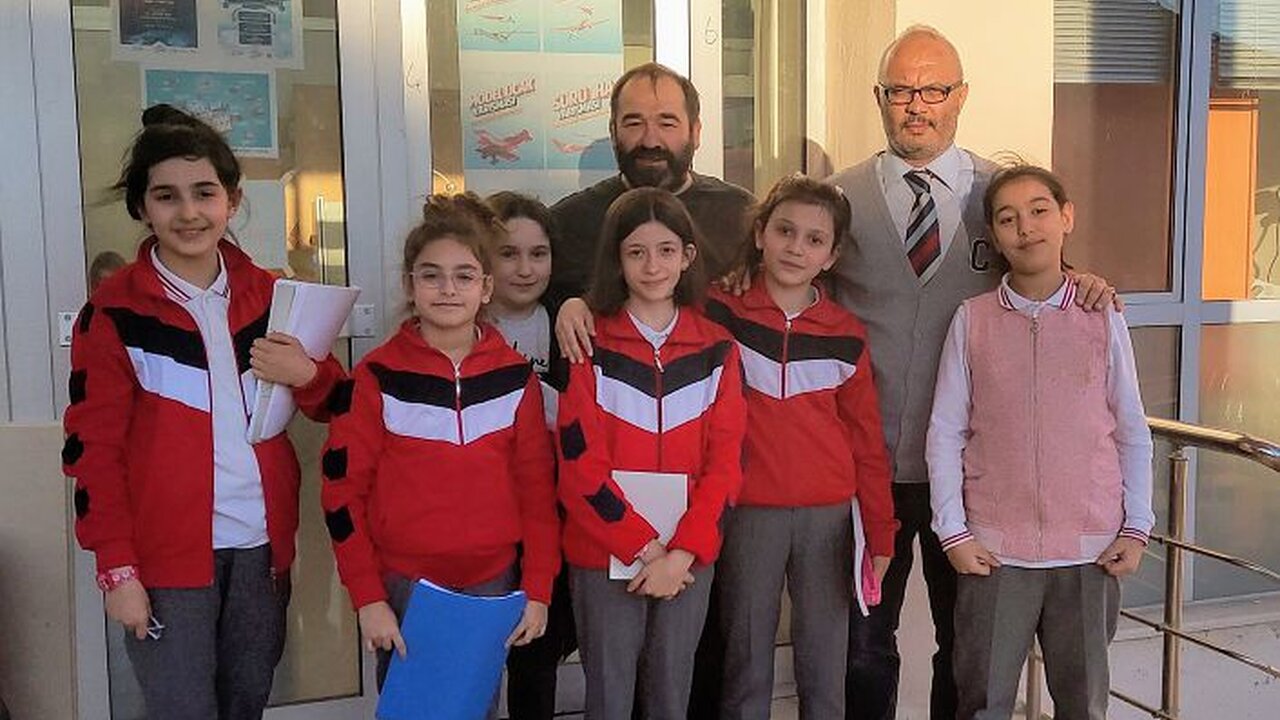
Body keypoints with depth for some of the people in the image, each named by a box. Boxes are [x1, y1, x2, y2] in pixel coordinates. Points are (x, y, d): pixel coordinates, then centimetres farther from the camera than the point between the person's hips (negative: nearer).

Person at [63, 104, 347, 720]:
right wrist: (116, 568, -10)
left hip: (260, 546, 4)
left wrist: (308, 375, -10)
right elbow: (92, 448, -6)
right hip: (165, 555, -4)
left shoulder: (269, 294, 6)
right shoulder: (114, 311, -6)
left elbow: (338, 408, 12)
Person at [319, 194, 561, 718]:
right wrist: (367, 597, -7)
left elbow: (537, 488, 4)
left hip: (491, 585, 2)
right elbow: (343, 489, -4)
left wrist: (538, 590, 1)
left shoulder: (516, 376, 1)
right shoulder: (378, 377, -5)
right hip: (404, 587, -2)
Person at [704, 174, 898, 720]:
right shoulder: (720, 316, 1)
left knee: (825, 669, 8)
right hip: (747, 512, -1)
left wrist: (880, 533, 6)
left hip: (828, 516, 2)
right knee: (747, 664, 7)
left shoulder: (846, 336, 5)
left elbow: (867, 441, 7)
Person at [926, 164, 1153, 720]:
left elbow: (1132, 432, 6)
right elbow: (945, 432, 0)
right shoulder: (972, 320, -1)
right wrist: (953, 533, -4)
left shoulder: (1103, 320, 1)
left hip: (1090, 549, 1)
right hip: (993, 550, -1)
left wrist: (1136, 528, 1)